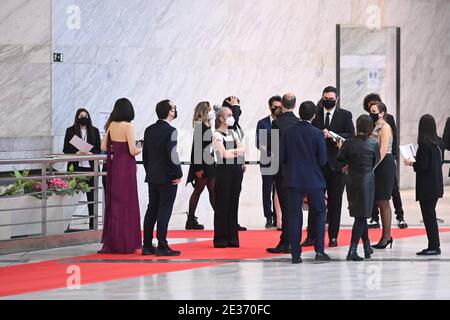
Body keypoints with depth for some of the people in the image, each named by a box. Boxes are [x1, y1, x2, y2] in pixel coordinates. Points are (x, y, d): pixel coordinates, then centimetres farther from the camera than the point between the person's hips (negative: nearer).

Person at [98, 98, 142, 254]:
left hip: (113, 165, 7)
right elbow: (133, 151, -17)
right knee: (126, 203, -1)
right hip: (126, 166, -7)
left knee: (113, 203, 13)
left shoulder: (112, 125, 6)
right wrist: (140, 149, 3)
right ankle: (125, 243, 2)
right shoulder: (128, 126, -14)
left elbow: (104, 147, 10)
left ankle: (111, 242, 18)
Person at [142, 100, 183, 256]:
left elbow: (145, 154, 13)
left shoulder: (149, 130, 9)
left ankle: (147, 246, 11)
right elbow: (172, 155, -19)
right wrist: (179, 174, -9)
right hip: (168, 177, -7)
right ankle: (162, 247, -6)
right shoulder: (170, 131, -14)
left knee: (152, 210, 10)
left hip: (152, 177, 7)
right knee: (164, 211, -5)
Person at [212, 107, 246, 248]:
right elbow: (224, 153, -17)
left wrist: (231, 152, -13)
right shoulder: (217, 135, -6)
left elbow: (242, 149, 3)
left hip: (236, 169, 6)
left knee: (233, 204, 6)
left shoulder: (233, 134, 14)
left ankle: (232, 238, 10)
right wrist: (237, 153, -3)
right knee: (222, 204, -3)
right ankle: (220, 238, 2)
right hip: (223, 169, -6)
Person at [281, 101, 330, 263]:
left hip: (293, 179, 2)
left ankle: (295, 254, 2)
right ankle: (319, 250, 4)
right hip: (313, 179, -2)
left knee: (294, 215, 5)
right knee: (320, 212, 12)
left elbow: (281, 157, -1)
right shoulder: (317, 134, -10)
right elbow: (322, 160, -8)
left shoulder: (288, 132, -2)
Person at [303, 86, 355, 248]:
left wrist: (331, 135, -16)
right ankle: (312, 236, 3)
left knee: (335, 201, 3)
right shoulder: (315, 114, 8)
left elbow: (350, 136, -5)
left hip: (336, 163, -1)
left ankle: (333, 236, 9)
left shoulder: (345, 115, 4)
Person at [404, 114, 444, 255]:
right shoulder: (438, 142, 5)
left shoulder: (424, 144, -17)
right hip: (437, 184, 8)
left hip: (426, 186, -8)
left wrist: (412, 163, -1)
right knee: (431, 215, 16)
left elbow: (422, 166, -19)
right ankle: (435, 245, 18)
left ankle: (433, 247, -2)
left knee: (428, 216, -2)